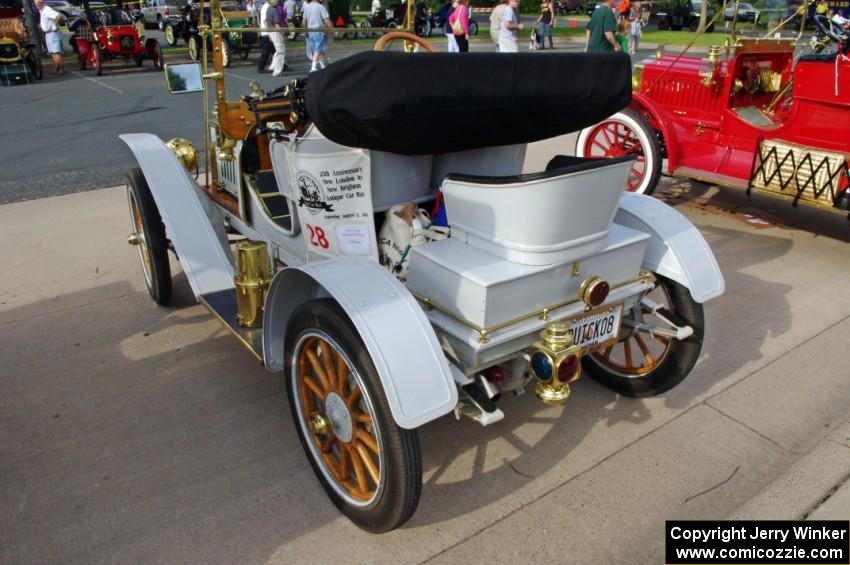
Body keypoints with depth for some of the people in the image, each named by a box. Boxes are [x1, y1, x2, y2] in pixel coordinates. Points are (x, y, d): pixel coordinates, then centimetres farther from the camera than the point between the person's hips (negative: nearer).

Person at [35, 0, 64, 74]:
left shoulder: (48, 10, -15)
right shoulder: (41, 11, 14)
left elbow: (59, 16, -28)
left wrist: (55, 26, -21)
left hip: (53, 33, -10)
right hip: (47, 34, 10)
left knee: (56, 53, -13)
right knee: (52, 53, 9)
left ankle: (62, 69, -12)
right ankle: (57, 68, 13)